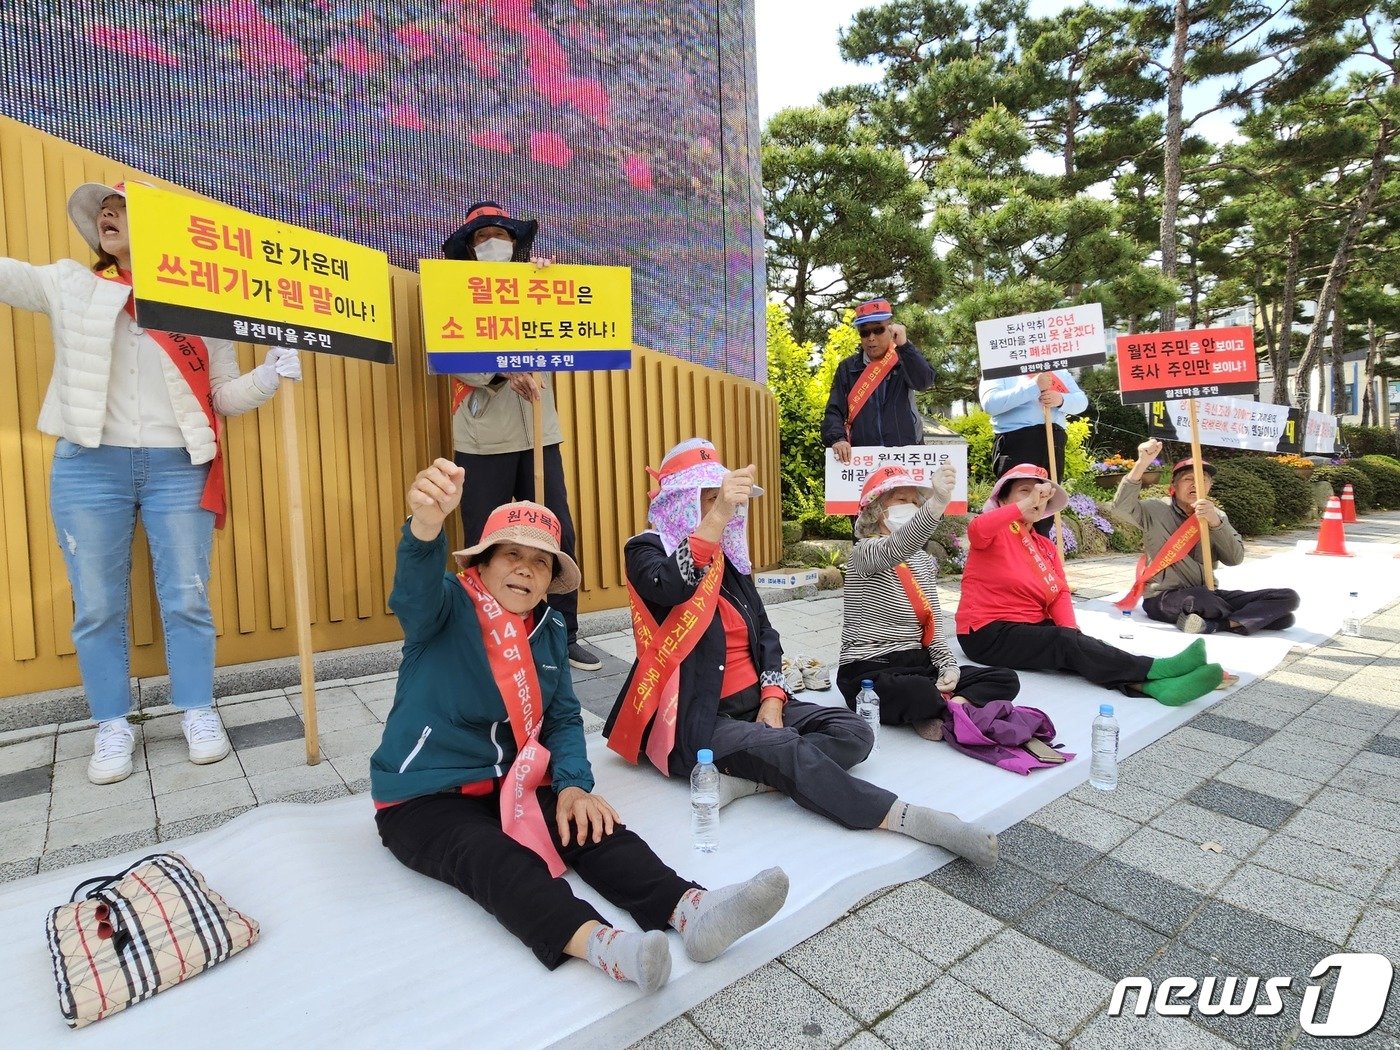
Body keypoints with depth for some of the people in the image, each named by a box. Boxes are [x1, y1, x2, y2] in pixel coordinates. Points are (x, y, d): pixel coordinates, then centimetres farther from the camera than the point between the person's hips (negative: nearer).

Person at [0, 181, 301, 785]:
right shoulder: (69, 286, 10)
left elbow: (224, 396, 7)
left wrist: (270, 375, -10)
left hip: (178, 469, -1)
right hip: (89, 468, 1)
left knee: (186, 599, 3)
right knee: (97, 606, 6)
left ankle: (198, 714, 17)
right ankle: (113, 727, 20)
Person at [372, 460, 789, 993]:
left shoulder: (548, 628, 4)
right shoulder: (446, 608, -12)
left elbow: (563, 718, 4)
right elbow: (416, 590, -37)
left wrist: (573, 785, -15)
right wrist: (426, 525, -60)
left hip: (510, 784, 5)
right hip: (423, 799, -4)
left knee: (590, 824, -22)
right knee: (494, 860, -33)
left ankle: (692, 909, -37)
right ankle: (599, 944, -55)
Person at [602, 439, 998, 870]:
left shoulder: (729, 556, 14)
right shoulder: (647, 551, -6)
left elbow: (765, 633, 12)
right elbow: (671, 588, -31)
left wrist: (772, 696, -5)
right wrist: (717, 517, -42)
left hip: (751, 705, 7)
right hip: (696, 719, -7)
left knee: (852, 733, -11)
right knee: (789, 751, -30)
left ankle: (745, 777, -26)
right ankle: (907, 818, -24)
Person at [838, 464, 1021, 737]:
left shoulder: (923, 560, 15)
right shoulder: (864, 552, -9)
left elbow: (934, 624, 13)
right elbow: (894, 550, -35)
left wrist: (949, 665, -6)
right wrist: (936, 504, -51)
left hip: (917, 664, 8)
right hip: (869, 671, -7)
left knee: (1005, 680, -5)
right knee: (918, 694, -38)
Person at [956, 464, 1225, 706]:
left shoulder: (1045, 547, 17)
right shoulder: (998, 531, -5)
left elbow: (1060, 594, 5)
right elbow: (976, 530, -32)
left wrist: (1071, 630, -14)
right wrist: (1025, 506, -40)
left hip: (1032, 628, 7)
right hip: (989, 634, -7)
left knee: (1079, 645, -21)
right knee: (1066, 642, -27)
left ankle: (1153, 685, -39)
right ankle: (1157, 668, -29)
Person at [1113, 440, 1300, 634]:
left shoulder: (1216, 515, 11)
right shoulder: (1156, 510, -2)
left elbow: (1235, 558, -3)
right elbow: (1121, 505, -23)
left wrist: (1215, 522, -19)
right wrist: (1142, 463, -33)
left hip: (1208, 597, 6)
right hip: (1164, 599, -6)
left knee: (1288, 597, -9)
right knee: (1197, 599, -40)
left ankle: (1213, 624, -22)